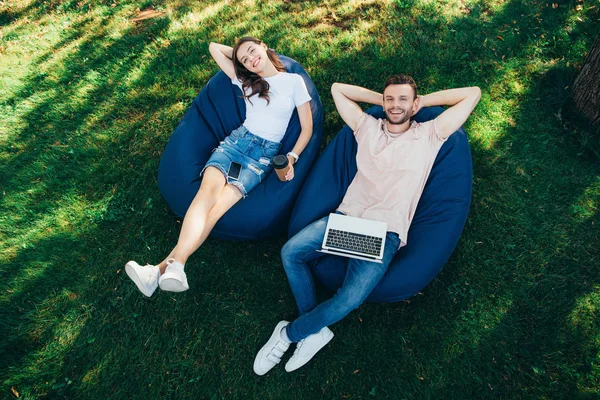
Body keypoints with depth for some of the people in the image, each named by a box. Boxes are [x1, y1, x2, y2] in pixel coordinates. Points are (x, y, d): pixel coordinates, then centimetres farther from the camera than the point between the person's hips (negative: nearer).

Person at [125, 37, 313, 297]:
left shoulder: (295, 81, 7)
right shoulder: (245, 80, 16)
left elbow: (307, 128, 6)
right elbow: (214, 47, 25)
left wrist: (292, 158, -6)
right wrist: (241, 54, 25)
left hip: (265, 154, -3)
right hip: (237, 140, 3)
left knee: (219, 204, -26)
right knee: (208, 190, -30)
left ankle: (163, 267, -39)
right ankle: (175, 266, -46)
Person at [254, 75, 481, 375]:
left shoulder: (428, 135, 9)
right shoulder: (368, 127, 16)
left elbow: (473, 94, 7)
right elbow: (338, 88, 23)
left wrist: (423, 101, 12)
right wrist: (381, 99, 20)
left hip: (385, 231, -3)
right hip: (346, 217, 4)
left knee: (350, 298, -26)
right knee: (290, 252, -18)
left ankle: (289, 333, 0)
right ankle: (315, 331, -2)